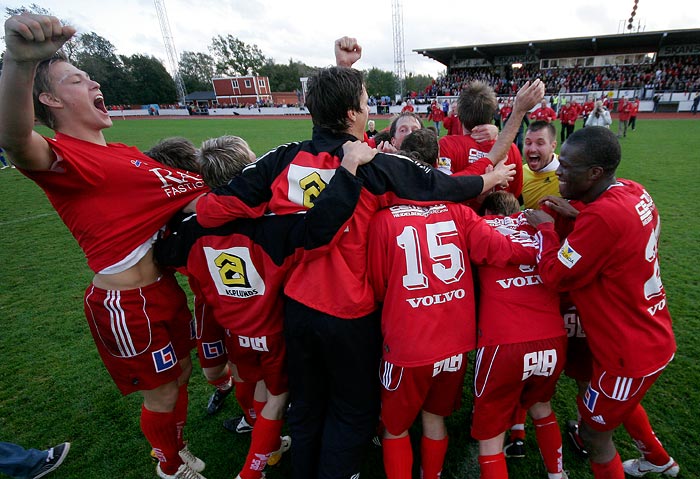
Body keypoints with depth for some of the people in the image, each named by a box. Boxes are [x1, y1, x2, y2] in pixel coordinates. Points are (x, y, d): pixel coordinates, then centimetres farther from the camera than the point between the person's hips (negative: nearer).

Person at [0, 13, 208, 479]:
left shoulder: (124, 152, 10)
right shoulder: (62, 157, -15)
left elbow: (182, 184, 15)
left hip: (164, 287, 8)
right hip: (128, 304, -8)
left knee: (181, 372, 25)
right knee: (162, 394, 14)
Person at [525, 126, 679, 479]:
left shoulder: (602, 216, -33)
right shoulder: (634, 192, -5)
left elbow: (555, 275, -24)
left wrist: (545, 228, -11)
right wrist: (574, 218, -3)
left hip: (630, 351, -9)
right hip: (653, 337, 9)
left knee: (594, 433, 14)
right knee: (621, 402, 35)